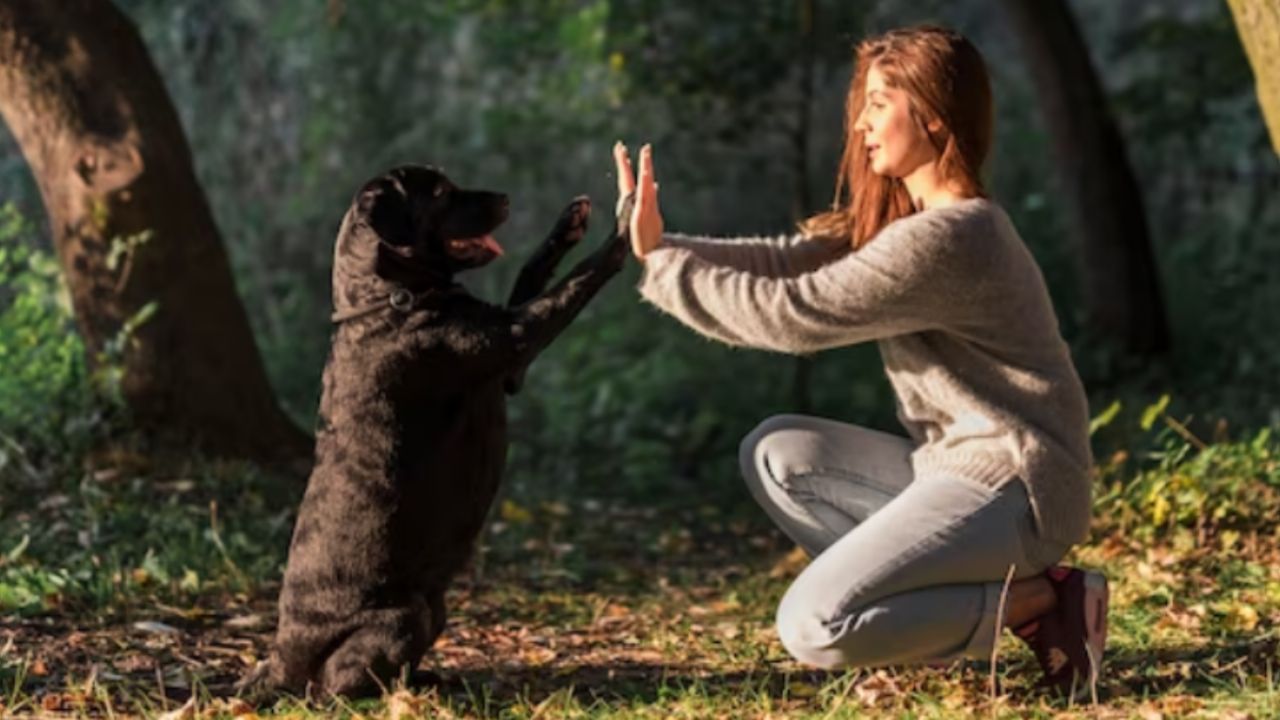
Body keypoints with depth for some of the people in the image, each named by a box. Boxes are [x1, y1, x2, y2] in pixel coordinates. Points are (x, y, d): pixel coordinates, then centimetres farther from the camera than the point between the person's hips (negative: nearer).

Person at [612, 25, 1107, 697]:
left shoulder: (943, 238, -21)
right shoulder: (900, 214, 12)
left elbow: (794, 313, -19)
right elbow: (789, 260, 5)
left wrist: (661, 267, -10)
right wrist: (662, 247, -6)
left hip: (1009, 486, -10)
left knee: (813, 626, -20)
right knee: (776, 451, 11)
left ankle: (1037, 600, -6)